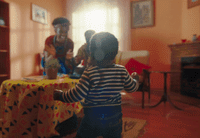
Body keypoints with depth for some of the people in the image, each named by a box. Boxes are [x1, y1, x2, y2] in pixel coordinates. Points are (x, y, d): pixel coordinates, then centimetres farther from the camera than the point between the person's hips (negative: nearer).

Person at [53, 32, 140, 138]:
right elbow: (132, 87, 7)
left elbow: (77, 94, -19)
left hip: (92, 117, -3)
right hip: (115, 117, 3)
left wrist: (60, 95, -2)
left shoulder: (89, 73, -20)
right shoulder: (122, 71, -6)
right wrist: (136, 79, 29)